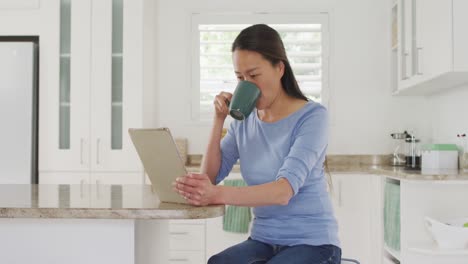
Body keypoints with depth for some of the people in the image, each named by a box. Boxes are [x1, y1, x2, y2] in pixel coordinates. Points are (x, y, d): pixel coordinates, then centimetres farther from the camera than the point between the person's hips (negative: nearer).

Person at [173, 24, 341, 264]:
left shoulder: (312, 116, -13)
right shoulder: (243, 120, 6)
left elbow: (285, 190, -27)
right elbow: (210, 177, 1)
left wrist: (217, 195, -42)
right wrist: (219, 120, -7)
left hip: (311, 242, -4)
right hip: (263, 239, 4)